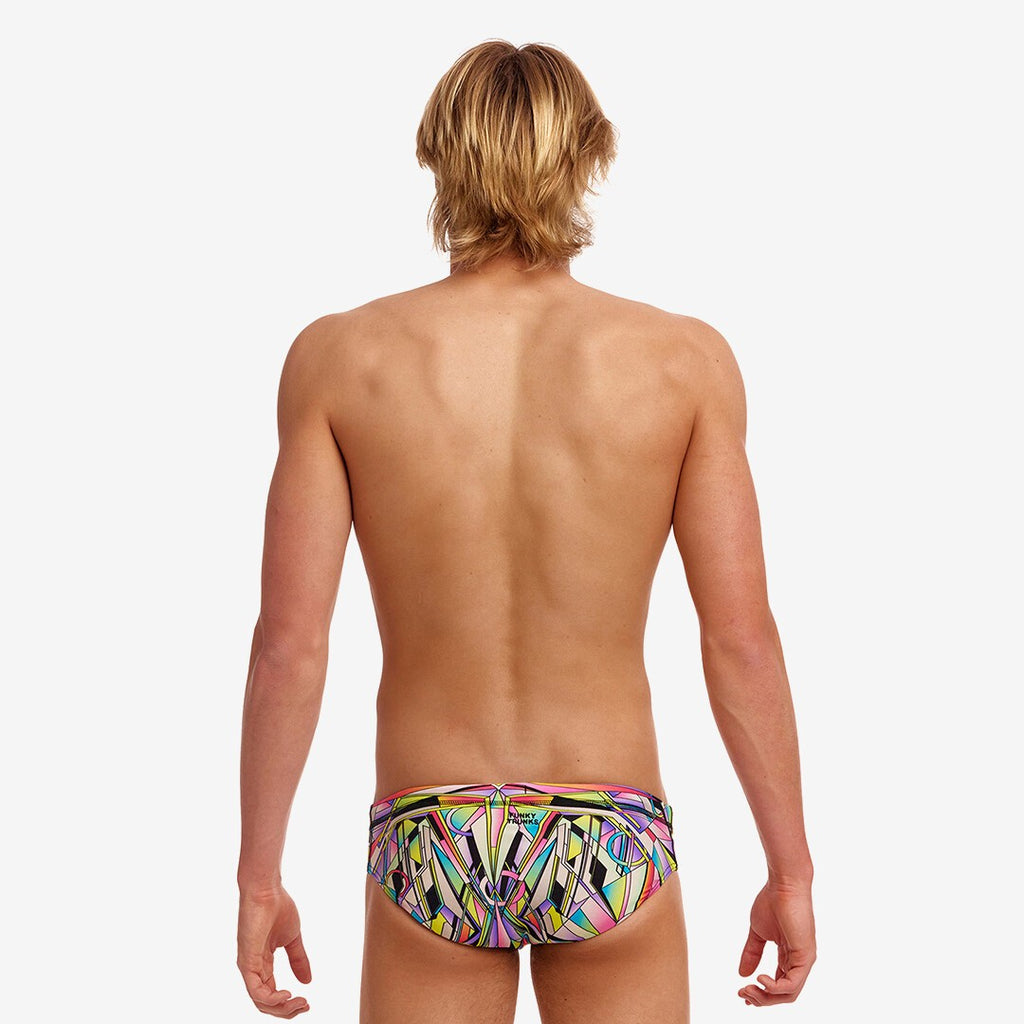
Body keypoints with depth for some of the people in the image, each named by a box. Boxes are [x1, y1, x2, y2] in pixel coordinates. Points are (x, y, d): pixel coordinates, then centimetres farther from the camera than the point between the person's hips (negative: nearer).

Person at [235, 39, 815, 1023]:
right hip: (609, 852, 0)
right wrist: (790, 870, 2)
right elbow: (741, 639, -8)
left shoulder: (338, 359, -8)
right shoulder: (685, 359, -8)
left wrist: (259, 876, 2)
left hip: (430, 850, 0)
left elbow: (288, 644, -9)